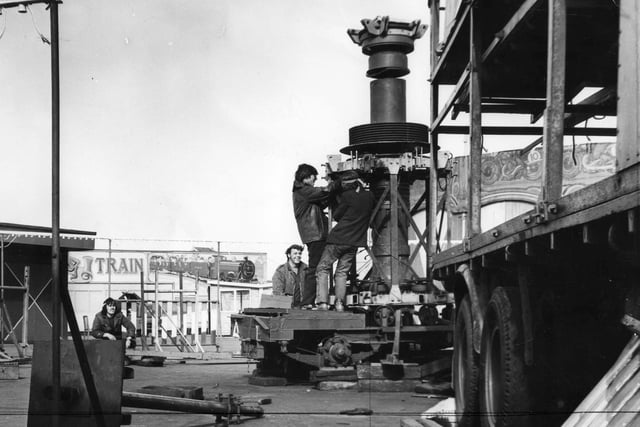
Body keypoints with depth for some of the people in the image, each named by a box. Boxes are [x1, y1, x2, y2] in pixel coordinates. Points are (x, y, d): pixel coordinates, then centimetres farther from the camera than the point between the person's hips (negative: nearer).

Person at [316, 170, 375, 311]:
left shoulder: (347, 196, -12)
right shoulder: (369, 196, 5)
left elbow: (336, 216, -3)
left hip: (338, 238, -5)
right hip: (355, 241, 5)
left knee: (322, 269, 3)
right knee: (342, 272, 11)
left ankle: (322, 302, -9)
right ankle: (340, 304, -2)